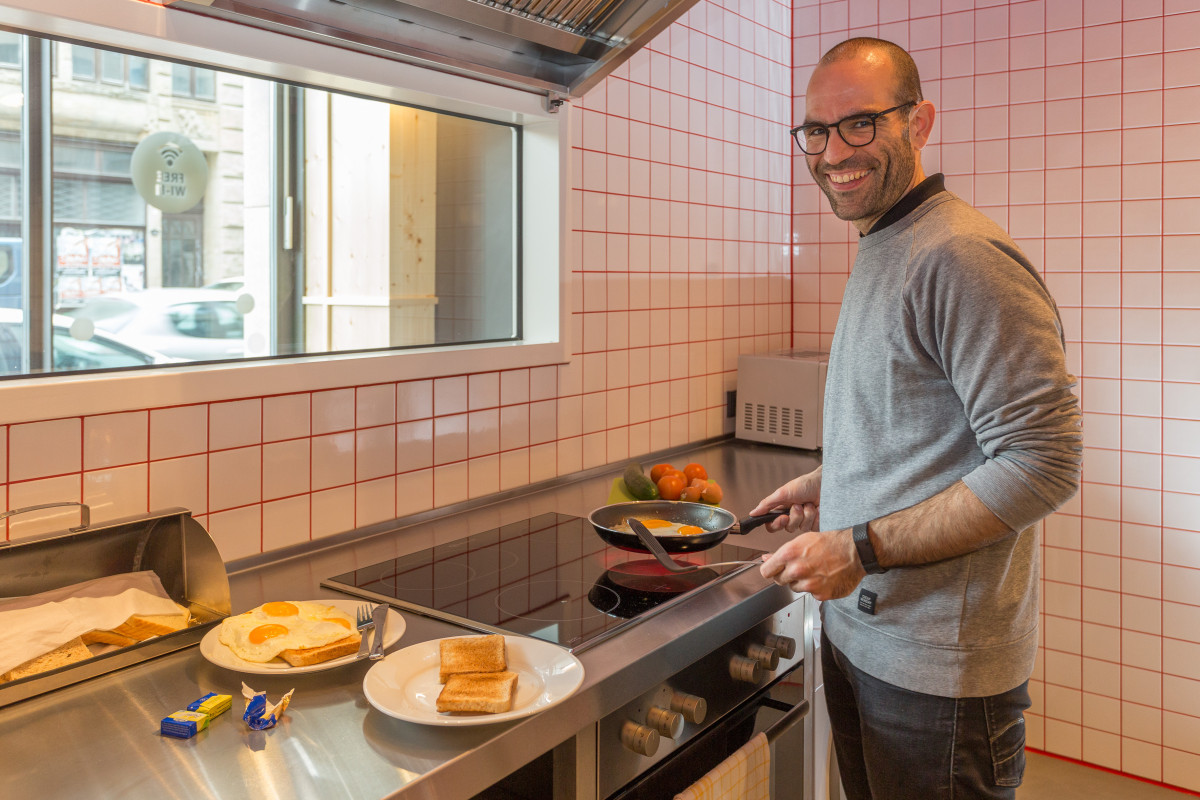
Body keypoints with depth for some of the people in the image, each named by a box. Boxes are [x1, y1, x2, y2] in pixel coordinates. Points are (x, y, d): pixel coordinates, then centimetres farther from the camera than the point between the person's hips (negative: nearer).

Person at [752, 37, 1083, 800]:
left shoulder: (962, 257, -19)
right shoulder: (880, 253, 12)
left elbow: (1043, 463, -24)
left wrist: (862, 548, -24)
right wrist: (829, 483, 12)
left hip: (938, 665, -8)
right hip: (856, 627, 9)